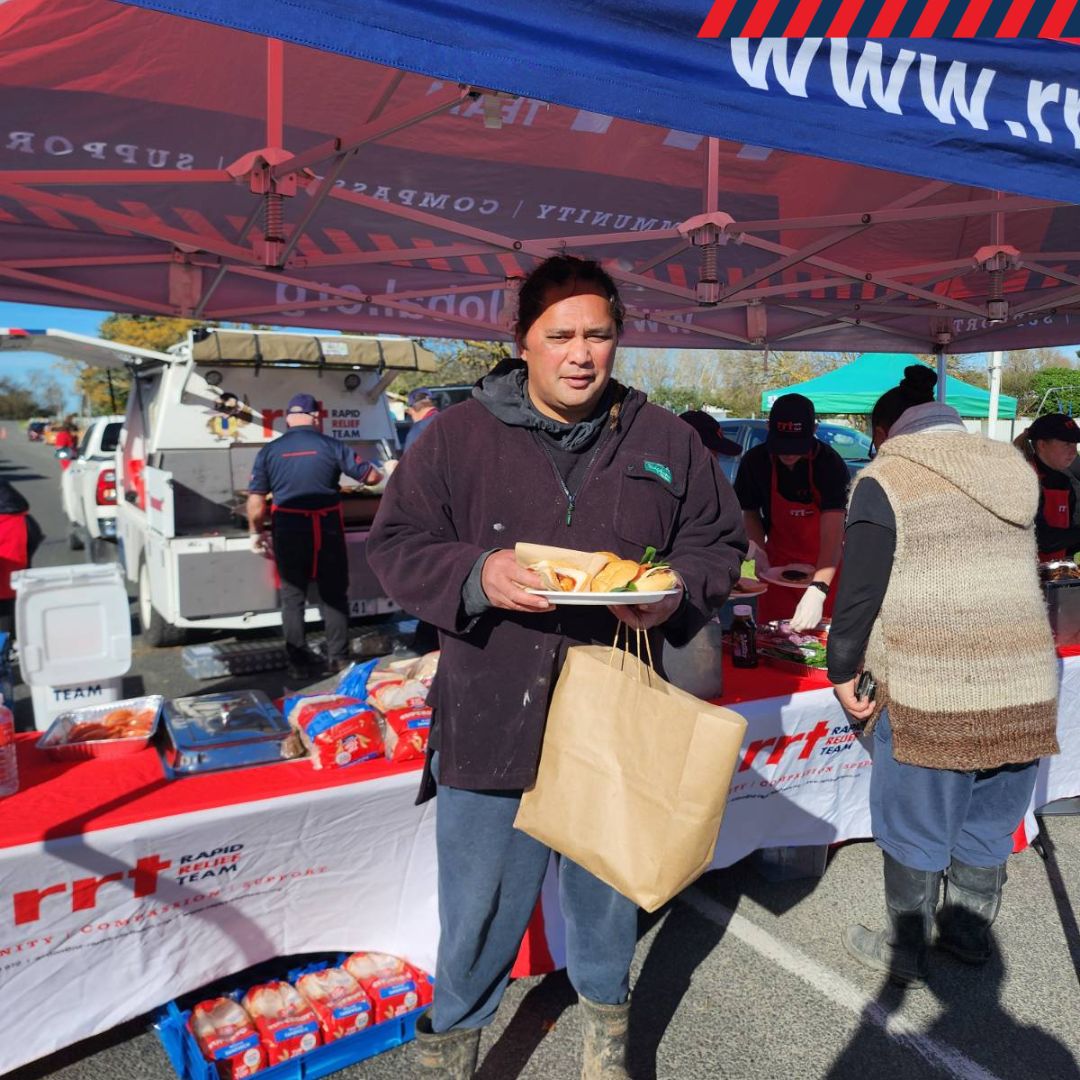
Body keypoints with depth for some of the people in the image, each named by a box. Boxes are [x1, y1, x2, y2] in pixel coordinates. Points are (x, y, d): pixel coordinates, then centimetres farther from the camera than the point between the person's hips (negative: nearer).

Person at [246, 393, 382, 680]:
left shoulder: (269, 451, -1)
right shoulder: (331, 446, -5)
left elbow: (256, 501, -2)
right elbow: (370, 476, 0)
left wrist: (256, 532, 12)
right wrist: (382, 473, 22)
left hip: (288, 532, 1)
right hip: (328, 531, -1)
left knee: (292, 597, 12)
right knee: (334, 595, 14)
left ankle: (298, 663, 16)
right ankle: (338, 657, 20)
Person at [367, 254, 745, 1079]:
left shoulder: (665, 441, 2)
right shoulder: (459, 436, -3)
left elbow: (719, 541, 9)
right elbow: (396, 544, -1)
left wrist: (677, 595, -12)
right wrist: (476, 576, -20)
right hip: (491, 718, -1)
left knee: (607, 881, 21)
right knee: (479, 895, 11)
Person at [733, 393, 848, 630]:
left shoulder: (830, 464, -23)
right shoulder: (755, 461, -12)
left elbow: (833, 533, -31)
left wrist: (817, 590, -43)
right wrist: (759, 550, -14)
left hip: (824, 567, -2)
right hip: (777, 565, 2)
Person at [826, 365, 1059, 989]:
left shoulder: (886, 481, -8)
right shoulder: (1013, 471, 10)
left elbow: (860, 591, -9)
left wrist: (844, 670, 4)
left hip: (930, 698, -6)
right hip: (1027, 688, 6)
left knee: (915, 828, 12)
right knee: (988, 825, 21)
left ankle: (907, 954, 29)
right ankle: (970, 934, 41)